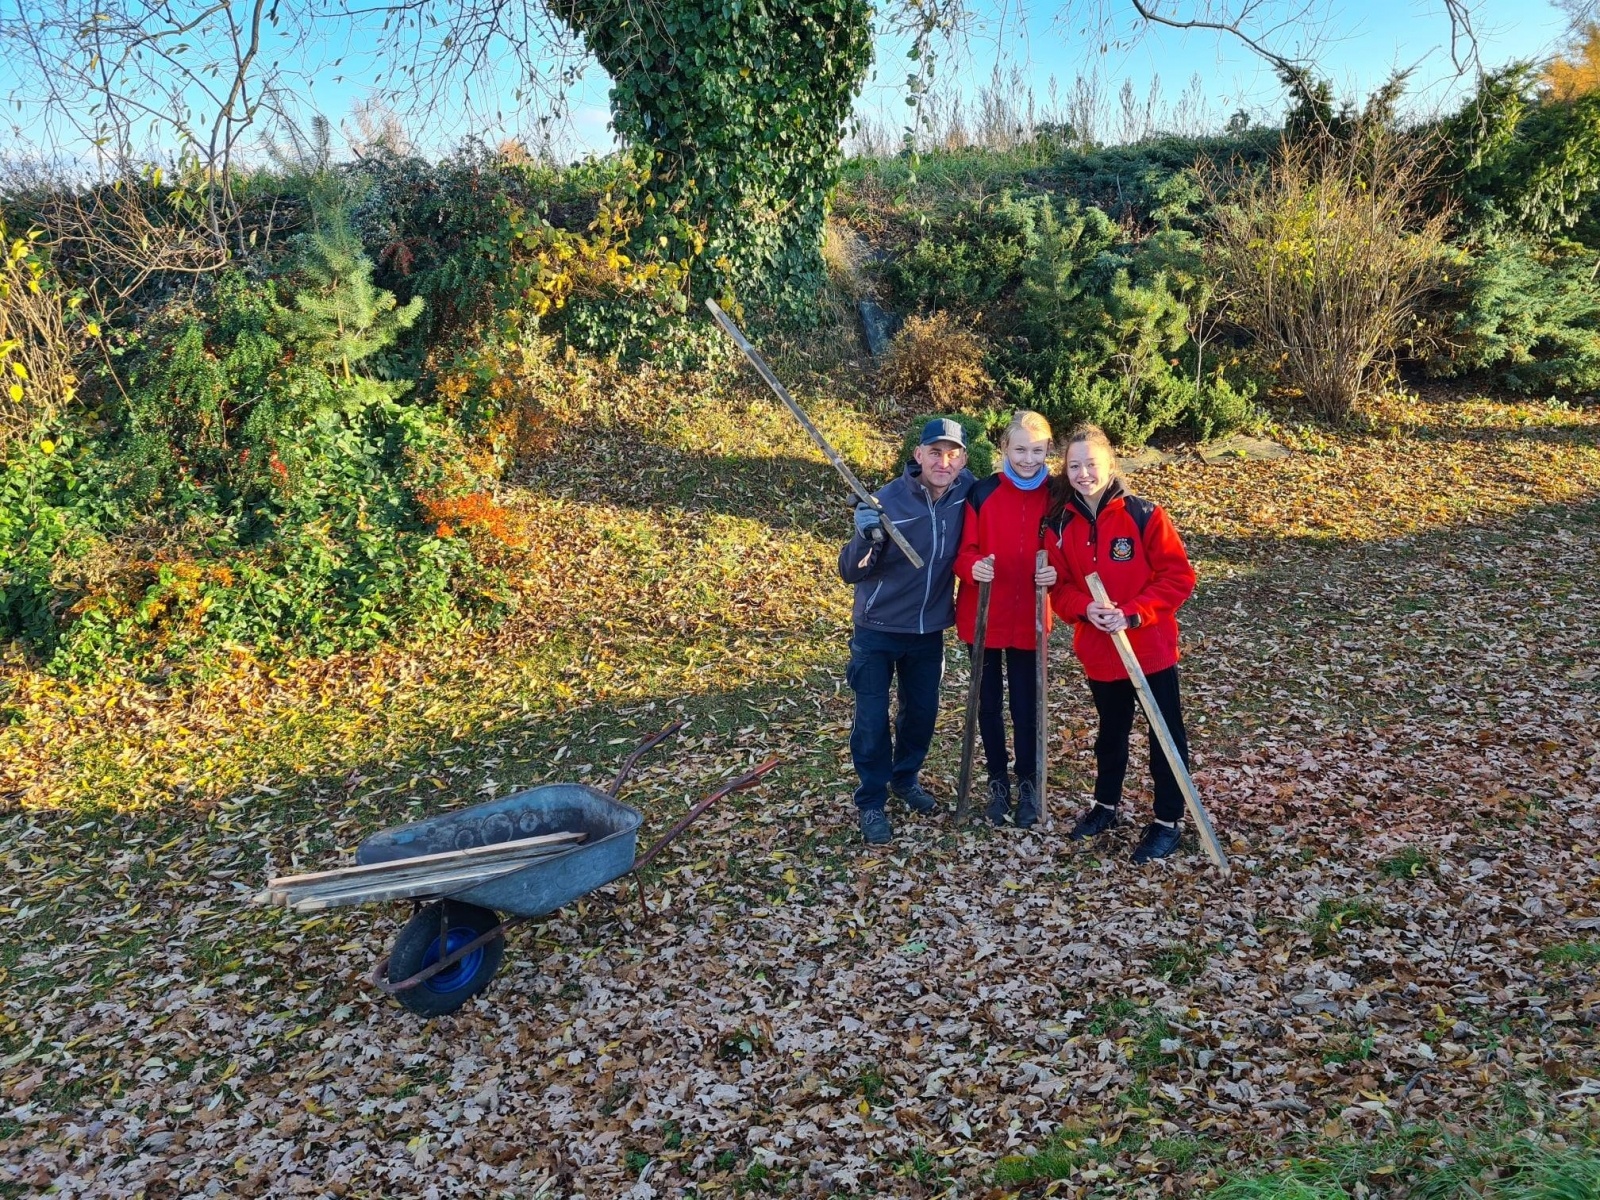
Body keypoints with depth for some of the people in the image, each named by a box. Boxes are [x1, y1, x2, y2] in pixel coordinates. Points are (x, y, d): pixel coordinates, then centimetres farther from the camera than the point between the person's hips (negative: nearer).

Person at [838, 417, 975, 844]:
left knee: (923, 710, 17)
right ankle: (871, 801, 20)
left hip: (929, 630, 4)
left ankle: (906, 778, 41)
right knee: (872, 719, 1)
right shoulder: (886, 502, -22)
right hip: (878, 630, -4)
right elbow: (850, 573, -19)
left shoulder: (966, 490, -10)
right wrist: (867, 540, -38)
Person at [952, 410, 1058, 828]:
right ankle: (998, 782, 30)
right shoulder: (982, 493, -7)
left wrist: (1056, 573, -18)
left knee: (1026, 707, 6)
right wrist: (973, 568, -27)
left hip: (1029, 620, 0)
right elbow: (964, 551, -5)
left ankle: (1028, 784, 27)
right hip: (983, 617, 0)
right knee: (988, 704, 11)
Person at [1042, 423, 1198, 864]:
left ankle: (1168, 822, 22)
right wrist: (1084, 609, -17)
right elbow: (1059, 584, 3)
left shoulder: (1144, 515, -15)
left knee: (1166, 733, 8)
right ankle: (1105, 805, 40)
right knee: (1111, 730, 22)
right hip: (1097, 651, 4)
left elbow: (1178, 576, -13)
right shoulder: (1060, 524, -3)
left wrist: (1133, 613, -23)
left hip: (1151, 647, -4)